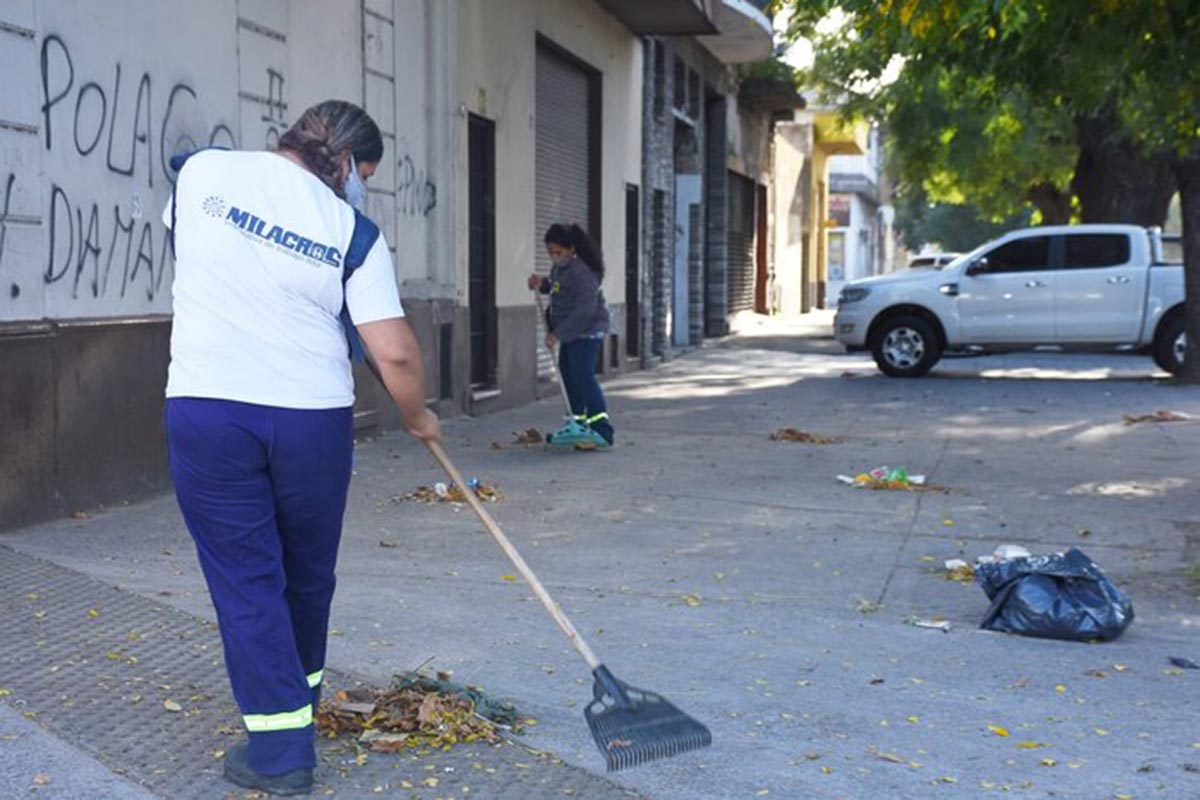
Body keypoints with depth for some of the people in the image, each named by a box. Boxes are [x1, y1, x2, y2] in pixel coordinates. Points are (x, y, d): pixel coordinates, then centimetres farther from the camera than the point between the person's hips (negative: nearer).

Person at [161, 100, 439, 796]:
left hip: (205, 409, 1)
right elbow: (395, 353, -9)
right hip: (312, 418, 0)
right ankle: (301, 696, 39)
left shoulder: (203, 171, 2)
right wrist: (418, 415, 10)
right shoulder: (353, 230, -5)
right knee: (308, 573, 19)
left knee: (245, 579, 7)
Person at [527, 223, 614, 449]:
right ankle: (579, 422, 29)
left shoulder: (581, 271, -22)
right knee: (568, 373, 16)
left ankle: (602, 430, -22)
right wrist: (542, 283, 7)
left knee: (583, 375, -19)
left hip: (587, 330, -11)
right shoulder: (559, 267, 10)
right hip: (571, 332, 11)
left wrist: (558, 333, -26)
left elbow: (586, 308, -28)